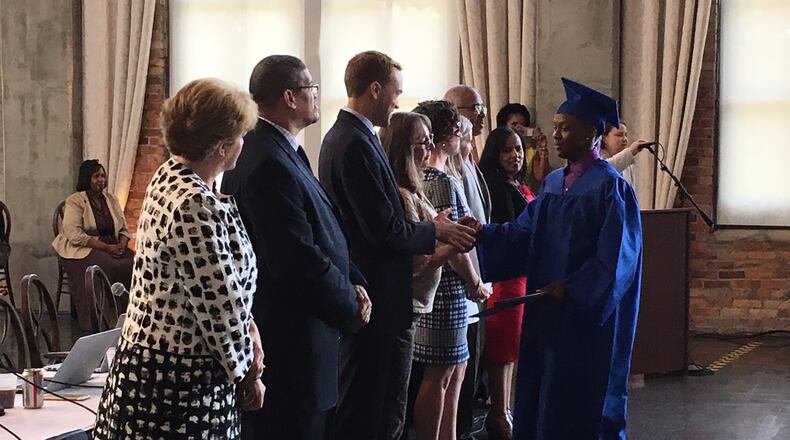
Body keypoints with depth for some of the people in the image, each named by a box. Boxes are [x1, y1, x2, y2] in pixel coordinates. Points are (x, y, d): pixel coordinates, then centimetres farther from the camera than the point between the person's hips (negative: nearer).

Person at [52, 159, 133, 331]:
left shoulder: (111, 200, 15)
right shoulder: (74, 201, -5)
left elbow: (124, 229, 15)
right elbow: (75, 235, -15)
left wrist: (121, 245, -10)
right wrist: (106, 247, -21)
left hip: (112, 247, 6)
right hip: (81, 249, -5)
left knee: (134, 264, -24)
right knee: (109, 268, -34)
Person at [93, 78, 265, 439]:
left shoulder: (170, 178, 7)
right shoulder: (196, 205, -23)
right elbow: (219, 305, -21)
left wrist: (246, 327, 5)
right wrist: (246, 371, -6)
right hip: (181, 384, -10)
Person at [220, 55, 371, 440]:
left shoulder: (281, 152, 11)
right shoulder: (271, 164, -21)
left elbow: (319, 233, 14)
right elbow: (301, 260, -24)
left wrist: (352, 282, 1)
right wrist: (350, 305, -9)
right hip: (290, 339, -11)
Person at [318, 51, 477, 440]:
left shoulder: (341, 136, 12)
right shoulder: (357, 145, -19)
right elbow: (385, 231, -21)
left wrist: (431, 231, 9)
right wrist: (435, 231, -4)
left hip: (356, 296, 11)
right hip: (376, 301, -11)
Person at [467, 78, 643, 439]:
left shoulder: (611, 187, -11)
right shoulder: (553, 182, 12)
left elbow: (614, 259, -16)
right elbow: (524, 231, 4)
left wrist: (570, 289, -19)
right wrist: (484, 232, -11)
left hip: (589, 315, -7)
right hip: (548, 308, 7)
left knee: (584, 405, 1)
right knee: (543, 399, 11)